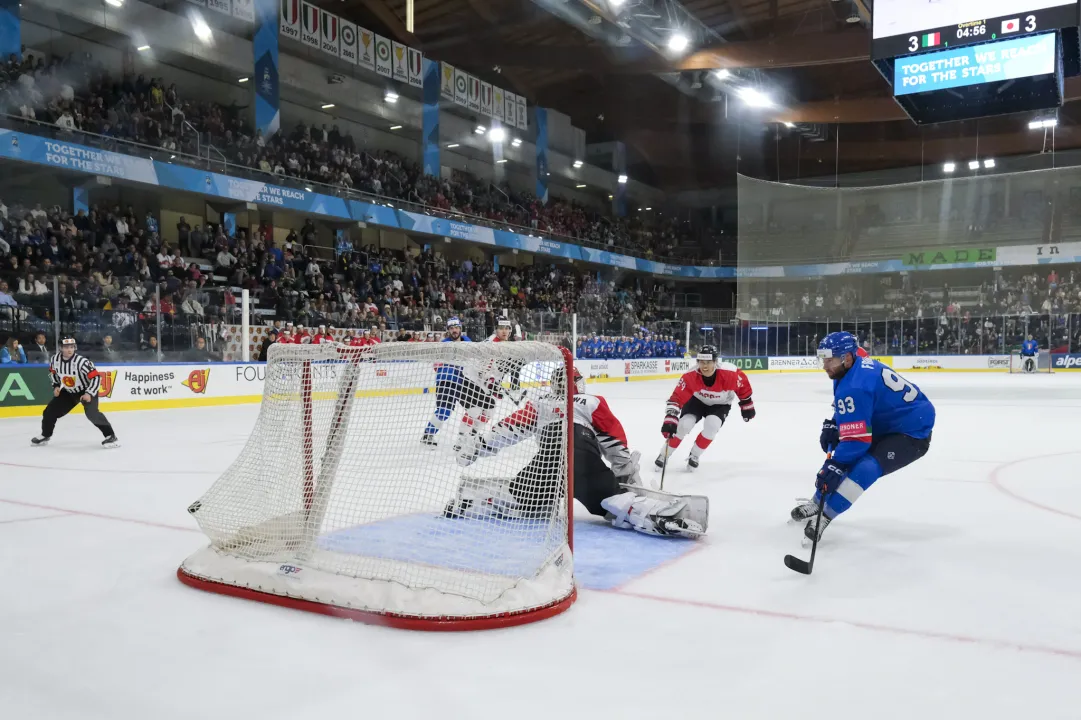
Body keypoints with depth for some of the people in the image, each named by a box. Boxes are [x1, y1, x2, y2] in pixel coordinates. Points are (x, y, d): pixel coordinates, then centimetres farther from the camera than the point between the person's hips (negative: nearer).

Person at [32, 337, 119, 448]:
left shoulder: (81, 361, -30)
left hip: (87, 390, -6)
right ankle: (45, 435, 31)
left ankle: (111, 436, -20)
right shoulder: (55, 359, -13)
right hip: (68, 392, 6)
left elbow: (96, 377, -29)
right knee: (50, 411, 6)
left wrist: (89, 394, -35)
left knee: (91, 413, -28)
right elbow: (53, 372, 11)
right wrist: (56, 386, 2)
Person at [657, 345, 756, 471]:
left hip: (720, 404, 0)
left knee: (711, 425, -25)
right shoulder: (690, 376, -33)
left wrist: (747, 405, -2)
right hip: (697, 401, 0)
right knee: (684, 425, -19)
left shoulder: (729, 373, -34)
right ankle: (664, 454, 2)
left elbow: (743, 384, -12)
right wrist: (669, 420, -47)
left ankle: (695, 455, -1)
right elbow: (676, 398, -35)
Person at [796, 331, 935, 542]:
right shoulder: (859, 364, -2)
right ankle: (818, 502, 28)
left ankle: (826, 514, -18)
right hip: (886, 425, 11)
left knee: (865, 468, -28)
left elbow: (856, 438, -32)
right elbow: (852, 414, 15)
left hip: (913, 433, -11)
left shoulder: (854, 387, -31)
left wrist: (834, 467, -28)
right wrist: (832, 425, 2)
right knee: (841, 452, 15)